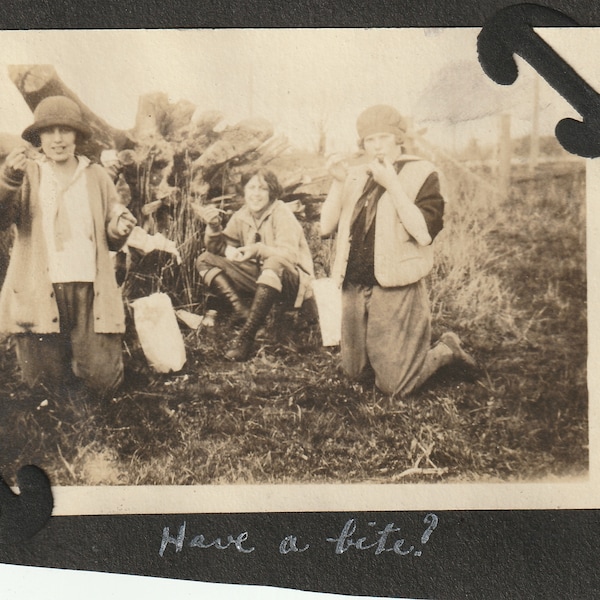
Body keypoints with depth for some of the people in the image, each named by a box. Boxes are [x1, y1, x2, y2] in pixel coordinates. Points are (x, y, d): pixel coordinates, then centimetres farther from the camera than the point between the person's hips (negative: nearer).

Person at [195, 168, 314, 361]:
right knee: (205, 260, -6)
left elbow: (289, 255, -26)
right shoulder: (241, 216, 4)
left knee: (274, 263, -41)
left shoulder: (281, 214, -13)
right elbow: (218, 250, 2)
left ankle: (246, 336, -39)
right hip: (259, 277, 6)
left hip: (290, 281, -6)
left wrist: (258, 249, -43)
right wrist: (214, 227, -17)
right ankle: (243, 313, -26)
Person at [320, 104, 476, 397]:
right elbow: (327, 227, 4)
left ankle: (446, 350, 23)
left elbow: (425, 233, -19)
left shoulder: (421, 174, -5)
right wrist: (338, 182, -8)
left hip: (397, 291, -6)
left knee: (393, 385, -2)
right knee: (355, 371, 17)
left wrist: (392, 184, -21)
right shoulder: (356, 176, 11)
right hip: (354, 288, 6)